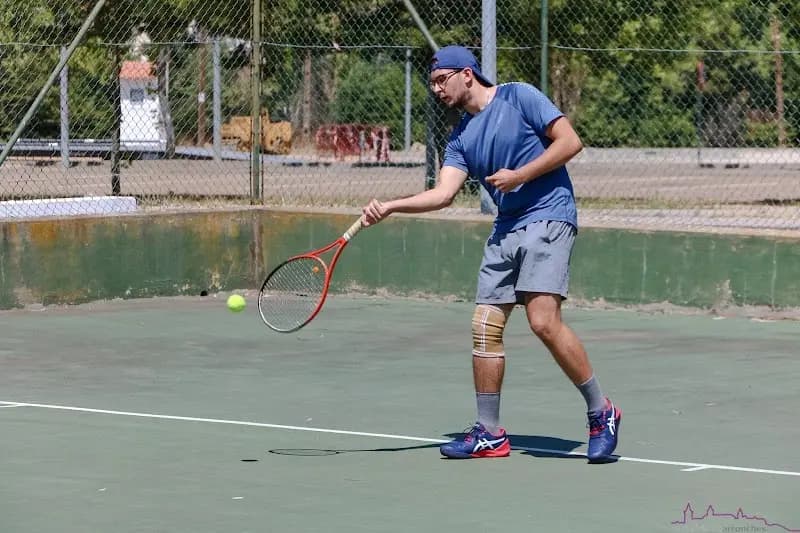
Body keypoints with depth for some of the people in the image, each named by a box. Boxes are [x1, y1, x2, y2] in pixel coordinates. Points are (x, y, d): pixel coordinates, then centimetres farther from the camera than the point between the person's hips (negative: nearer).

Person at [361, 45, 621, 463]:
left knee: (544, 320, -20)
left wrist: (520, 175, -13)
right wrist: (389, 207, -10)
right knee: (485, 326, 1)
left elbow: (570, 141, -7)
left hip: (548, 217, -8)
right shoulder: (461, 138, 16)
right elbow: (442, 194, 4)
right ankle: (489, 434, 10)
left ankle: (601, 413, -6)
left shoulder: (519, 97, -2)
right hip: (505, 229, 8)